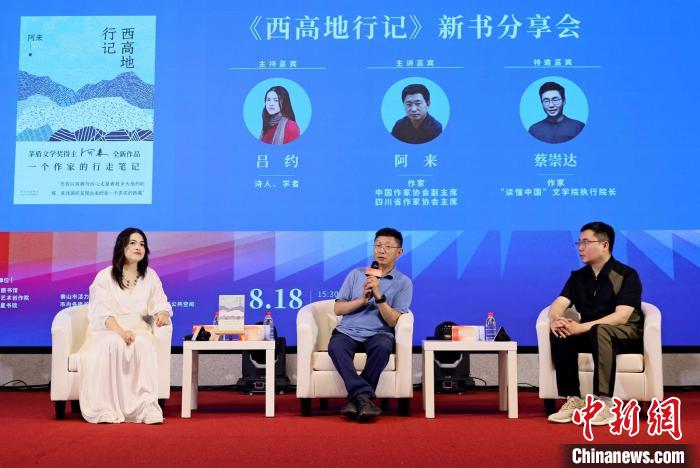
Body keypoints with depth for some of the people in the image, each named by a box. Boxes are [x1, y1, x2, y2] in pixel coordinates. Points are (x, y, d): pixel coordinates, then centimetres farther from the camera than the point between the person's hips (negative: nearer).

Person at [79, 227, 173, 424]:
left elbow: (161, 304, 6)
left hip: (138, 328, 2)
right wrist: (120, 331, -27)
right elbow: (103, 311, -9)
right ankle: (106, 409, -37)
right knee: (114, 344, -37)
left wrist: (162, 314, -21)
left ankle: (146, 405, -40)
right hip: (108, 330, -2)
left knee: (143, 344, -34)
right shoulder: (105, 277, 3)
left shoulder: (150, 276, 13)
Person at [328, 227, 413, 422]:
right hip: (348, 332, 1)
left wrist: (379, 296, -16)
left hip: (378, 334, -1)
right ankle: (365, 396, -38)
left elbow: (393, 321, -3)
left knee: (382, 347, -37)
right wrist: (362, 300, -7)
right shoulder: (356, 274, 14)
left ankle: (355, 398, -28)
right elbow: (338, 309, 9)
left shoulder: (404, 282, 7)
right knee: (335, 346, -33)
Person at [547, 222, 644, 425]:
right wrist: (556, 319, -29)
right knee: (559, 334, -25)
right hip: (589, 334, 5)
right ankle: (573, 399, -22)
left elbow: (621, 317, -21)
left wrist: (581, 328, -30)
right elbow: (558, 304, -3)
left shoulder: (627, 275, -9)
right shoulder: (578, 277, 9)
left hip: (626, 334, -5)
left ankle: (604, 403, -39)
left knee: (599, 331, -39)